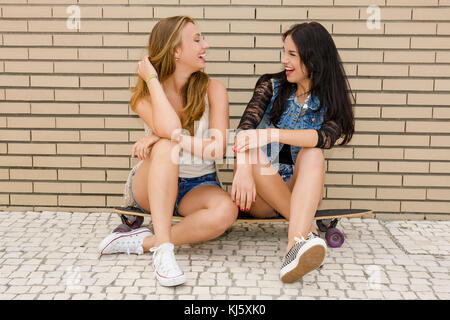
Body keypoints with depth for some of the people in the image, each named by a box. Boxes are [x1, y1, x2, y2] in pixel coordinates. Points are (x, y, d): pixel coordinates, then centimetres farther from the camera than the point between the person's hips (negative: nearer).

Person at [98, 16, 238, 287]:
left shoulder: (213, 90, -5)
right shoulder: (145, 95, -6)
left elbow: (218, 148, -18)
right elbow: (170, 130, -29)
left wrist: (158, 138, -24)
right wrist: (153, 79, -18)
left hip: (199, 186, 1)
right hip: (151, 185, 0)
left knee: (226, 211, -33)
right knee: (166, 147, -35)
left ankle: (145, 241, -22)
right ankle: (163, 248, -36)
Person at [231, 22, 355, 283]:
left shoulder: (330, 102, 3)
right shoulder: (272, 86, 4)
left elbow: (326, 138, -21)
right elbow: (245, 129, -14)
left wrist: (273, 134, -35)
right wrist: (242, 169, -33)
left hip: (300, 191, 0)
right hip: (260, 195, 0)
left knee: (313, 154, -29)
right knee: (251, 153, -29)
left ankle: (296, 243, -48)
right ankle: (308, 229, -28)